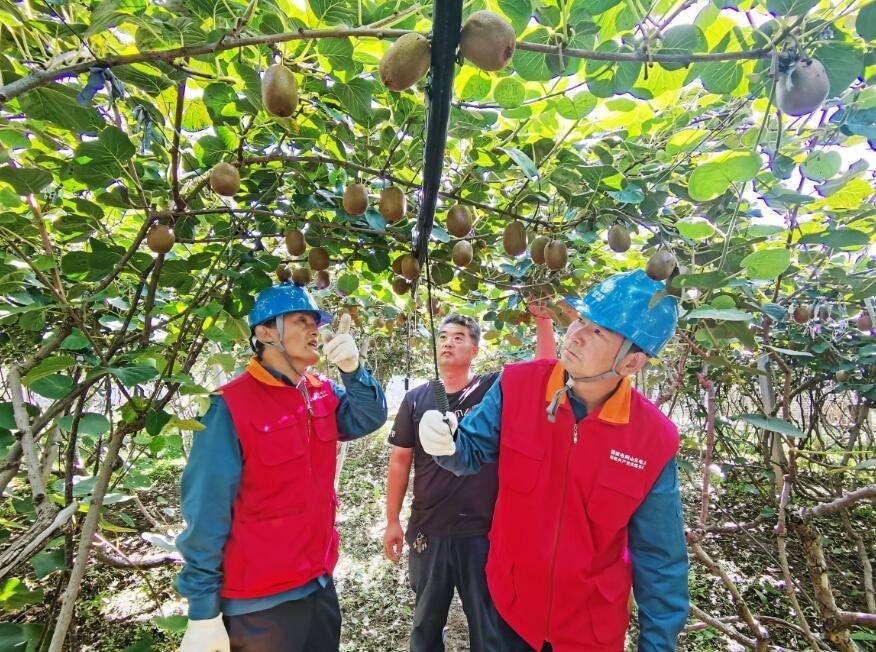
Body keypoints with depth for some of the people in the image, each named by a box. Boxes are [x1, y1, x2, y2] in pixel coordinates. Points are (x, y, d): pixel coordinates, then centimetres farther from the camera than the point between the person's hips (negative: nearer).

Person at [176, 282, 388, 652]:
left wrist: (352, 369, -22)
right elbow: (207, 514, -17)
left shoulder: (323, 394, 2)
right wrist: (203, 613, -13)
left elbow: (370, 419, -6)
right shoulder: (231, 406, -18)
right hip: (260, 601, -6)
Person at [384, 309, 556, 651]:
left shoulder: (494, 389, -6)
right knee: (426, 622, 24)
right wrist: (392, 521, 3)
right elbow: (400, 460, 2)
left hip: (483, 531, -1)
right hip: (427, 530, 2)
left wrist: (543, 322, -28)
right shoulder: (416, 399, -2)